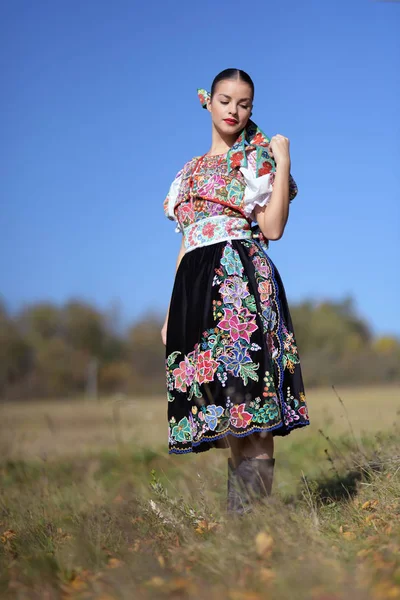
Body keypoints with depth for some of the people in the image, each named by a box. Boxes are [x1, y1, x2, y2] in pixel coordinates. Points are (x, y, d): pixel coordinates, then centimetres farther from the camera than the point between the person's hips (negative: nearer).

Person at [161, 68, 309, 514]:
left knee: (248, 393, -13)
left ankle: (250, 511, -10)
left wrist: (283, 162, -7)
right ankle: (237, 507, 11)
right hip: (196, 284, 6)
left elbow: (273, 228, -6)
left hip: (243, 280, -5)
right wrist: (170, 312, 17)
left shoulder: (258, 156, 7)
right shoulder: (191, 171, 23)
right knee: (221, 398, 4)